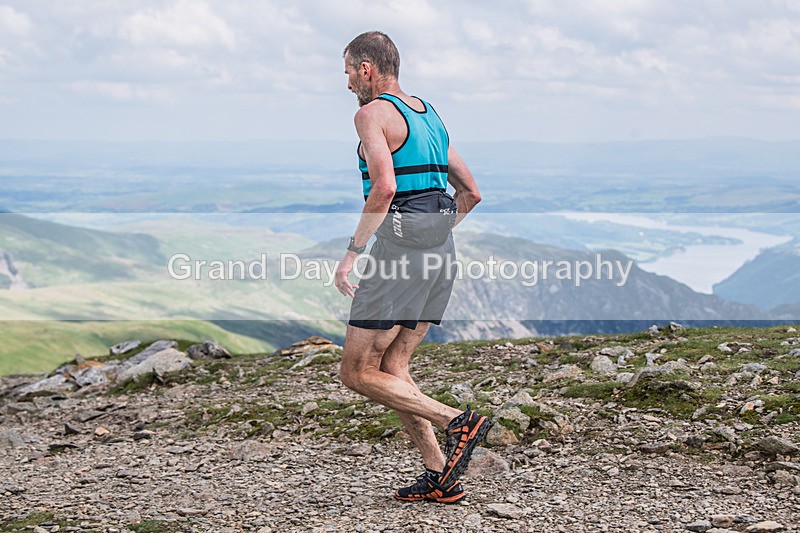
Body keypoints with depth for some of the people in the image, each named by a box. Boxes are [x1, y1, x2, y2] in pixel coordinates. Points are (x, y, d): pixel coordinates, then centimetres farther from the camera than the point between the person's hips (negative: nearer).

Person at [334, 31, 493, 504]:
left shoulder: (373, 113, -7)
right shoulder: (430, 116, 20)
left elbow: (384, 188, -22)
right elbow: (471, 192, 23)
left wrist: (352, 252, -17)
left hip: (398, 248, -9)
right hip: (441, 251, 9)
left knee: (358, 374, -2)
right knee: (392, 368, 13)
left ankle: (458, 421, -15)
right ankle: (439, 479, 6)